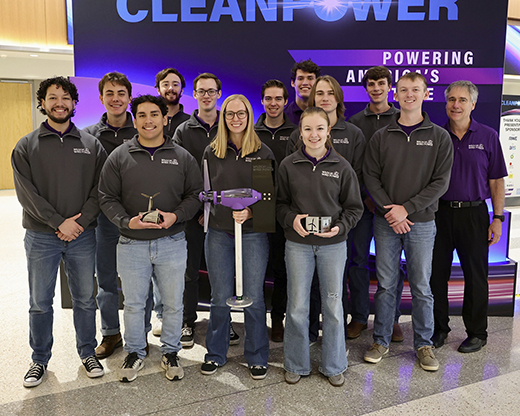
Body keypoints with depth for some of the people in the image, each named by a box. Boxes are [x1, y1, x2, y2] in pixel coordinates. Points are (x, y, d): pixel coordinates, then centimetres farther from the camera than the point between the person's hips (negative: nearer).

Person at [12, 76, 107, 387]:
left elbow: (99, 190, 0)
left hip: (83, 235, 1)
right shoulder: (26, 146, 3)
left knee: (85, 299, 10)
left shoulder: (91, 145, 6)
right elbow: (26, 192, -7)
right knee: (40, 303, 9)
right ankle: (40, 359, 27)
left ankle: (88, 353, 28)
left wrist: (81, 221, -13)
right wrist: (59, 222, -15)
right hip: (41, 237, -1)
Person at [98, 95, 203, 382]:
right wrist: (127, 221, -16)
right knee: (133, 303, 13)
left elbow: (195, 194, 5)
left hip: (172, 243, 0)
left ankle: (170, 352, 32)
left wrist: (176, 216, -13)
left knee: (173, 303, 11)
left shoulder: (182, 157, 3)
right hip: (131, 245, 0)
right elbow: (107, 198, 2)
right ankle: (135, 353, 33)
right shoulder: (119, 157, 1)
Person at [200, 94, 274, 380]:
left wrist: (250, 211, -16)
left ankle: (257, 357, 22)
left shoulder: (263, 152, 1)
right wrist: (206, 213, 1)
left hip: (253, 233, -1)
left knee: (253, 298, 5)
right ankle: (215, 354, 27)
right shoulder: (212, 152, 7)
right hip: (218, 233, 2)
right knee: (220, 298, 9)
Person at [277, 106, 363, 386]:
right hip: (298, 244, 0)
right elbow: (279, 203, 6)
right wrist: (292, 218, -13)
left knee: (333, 306, 9)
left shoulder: (341, 166, 0)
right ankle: (296, 365, 25)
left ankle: (333, 366, 27)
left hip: (333, 245, 0)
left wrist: (340, 227, -13)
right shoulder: (288, 165, 0)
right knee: (297, 307, 6)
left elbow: (354, 207, 4)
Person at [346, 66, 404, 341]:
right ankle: (359, 316, 17)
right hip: (362, 198, 1)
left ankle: (391, 318, 17)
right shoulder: (355, 121, 8)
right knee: (357, 259, 4)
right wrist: (365, 195, -7)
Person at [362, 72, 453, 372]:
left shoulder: (440, 137, 2)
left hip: (422, 222, -1)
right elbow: (371, 177, 0)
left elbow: (441, 182, -5)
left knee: (421, 287, 6)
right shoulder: (381, 137, 5)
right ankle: (381, 341, 21)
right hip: (386, 222, 1)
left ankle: (424, 344, 21)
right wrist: (390, 212, -11)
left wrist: (407, 208, -13)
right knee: (386, 284, 7)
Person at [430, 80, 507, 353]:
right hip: (439, 212, 1)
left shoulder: (488, 136, 3)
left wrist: (498, 218, -3)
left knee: (475, 276, 7)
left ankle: (477, 333, 23)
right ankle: (439, 328, 24)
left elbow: (497, 181, 3)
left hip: (474, 213, -1)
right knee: (437, 273, 7)